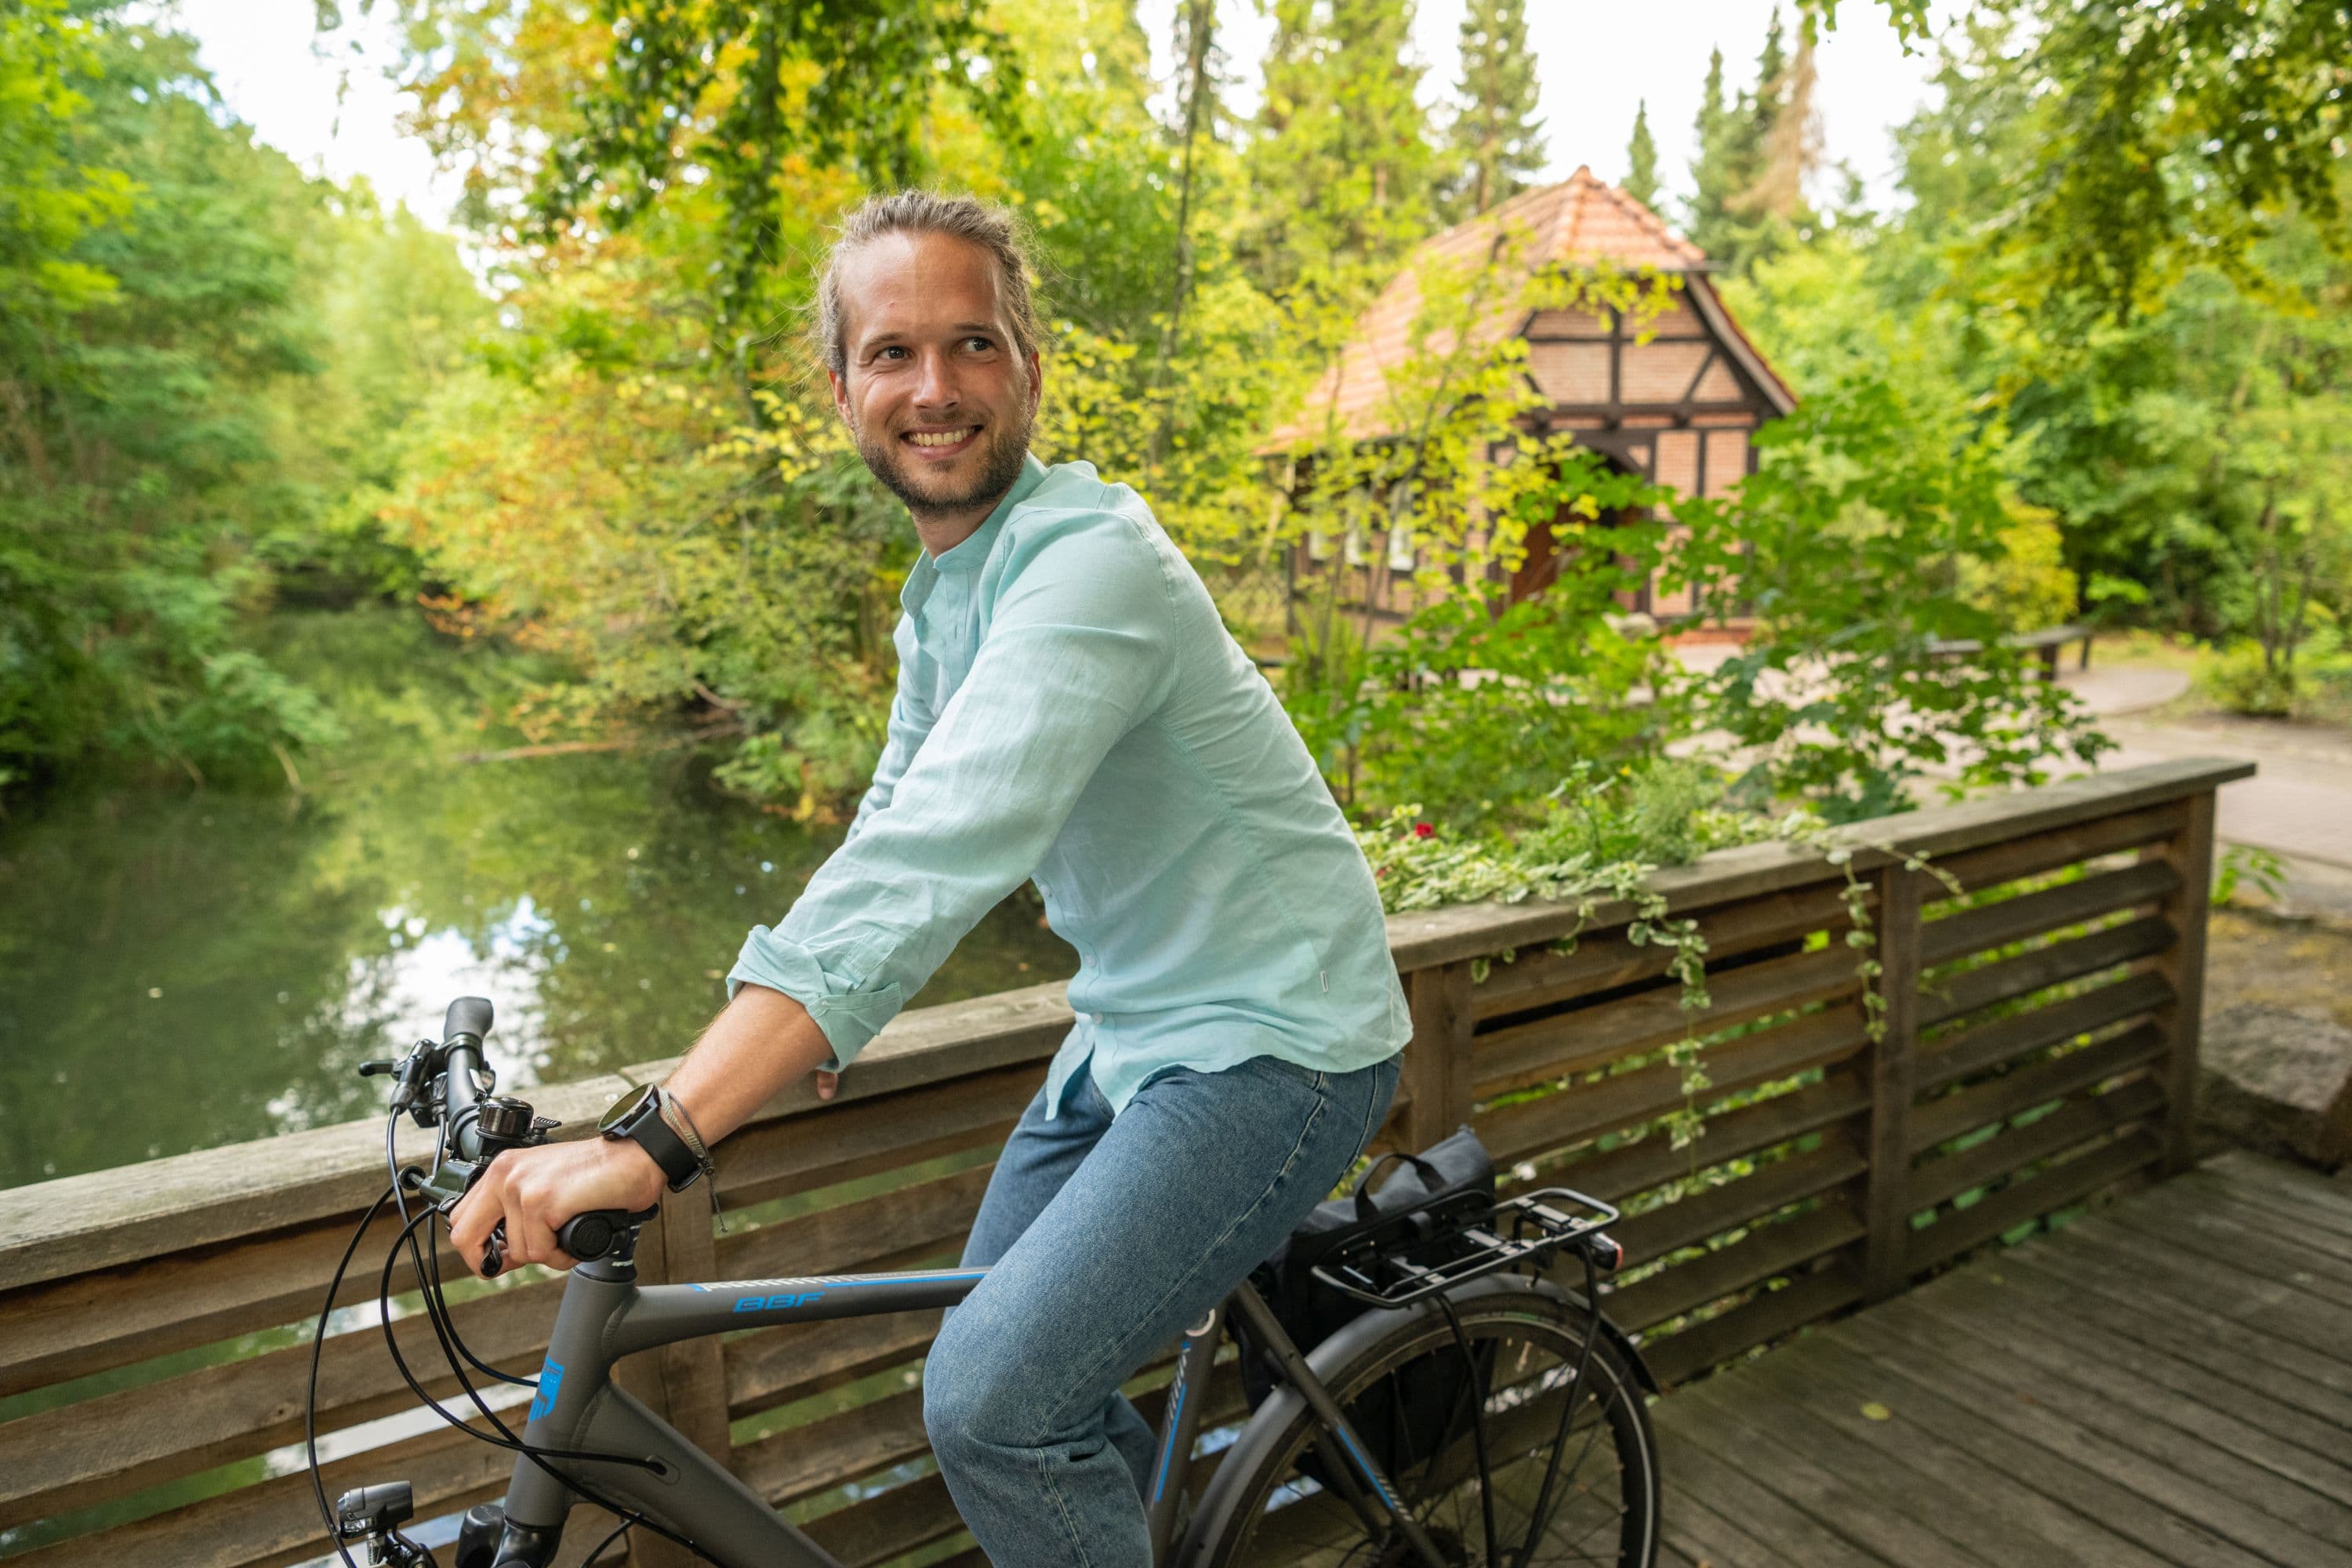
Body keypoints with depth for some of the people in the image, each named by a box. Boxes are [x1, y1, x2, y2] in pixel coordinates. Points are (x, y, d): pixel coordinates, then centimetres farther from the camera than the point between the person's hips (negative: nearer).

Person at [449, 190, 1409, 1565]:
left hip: (1271, 1046, -9)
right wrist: (793, 1026, 2)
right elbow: (898, 813, 13)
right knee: (996, 1345, 19)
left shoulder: (1089, 563, -25)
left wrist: (653, 1142, -41)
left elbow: (938, 855, -37)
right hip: (1133, 1025, 9)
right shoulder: (945, 584, 6)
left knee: (991, 1403, -17)